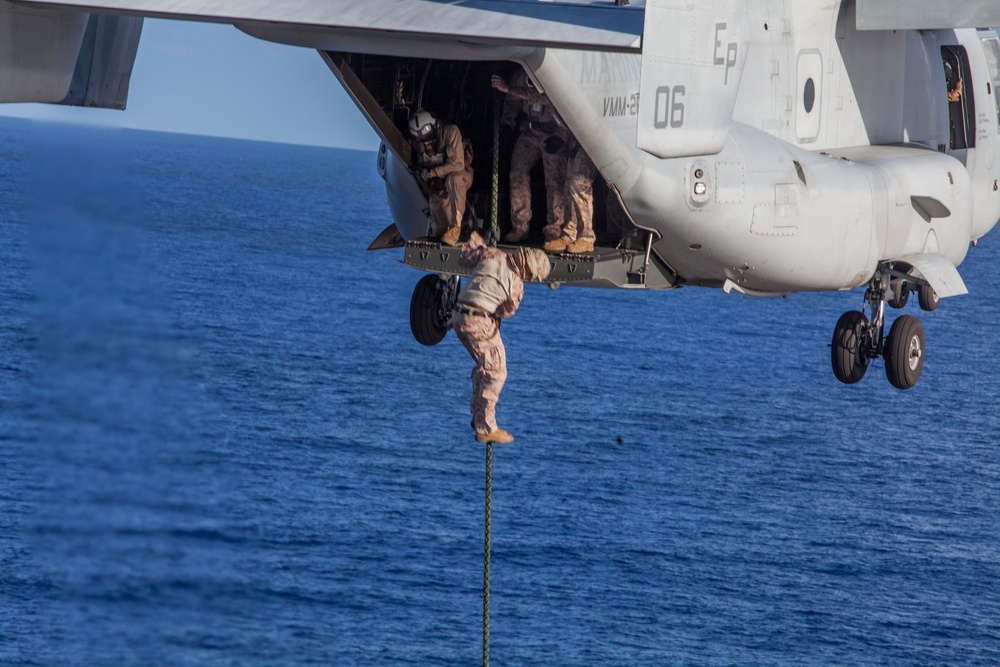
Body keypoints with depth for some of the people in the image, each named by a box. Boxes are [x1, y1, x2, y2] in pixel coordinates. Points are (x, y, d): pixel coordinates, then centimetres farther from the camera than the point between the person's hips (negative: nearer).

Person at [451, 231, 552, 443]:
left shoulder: (492, 255, 5)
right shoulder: (516, 285, -8)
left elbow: (464, 258, 20)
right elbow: (506, 312, 5)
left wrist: (474, 241, 37)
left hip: (458, 315, 8)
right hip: (480, 322, -8)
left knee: (483, 366, 23)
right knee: (495, 372, -1)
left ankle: (478, 416, 27)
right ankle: (485, 428, -3)